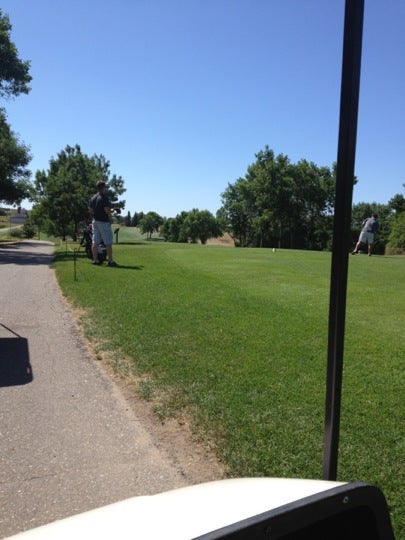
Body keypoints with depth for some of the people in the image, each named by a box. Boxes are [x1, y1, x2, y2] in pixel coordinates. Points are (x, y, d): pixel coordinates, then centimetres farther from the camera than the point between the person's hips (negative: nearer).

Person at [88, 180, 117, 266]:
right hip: (104, 222, -8)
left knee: (95, 242, 7)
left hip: (95, 221, 8)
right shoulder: (104, 197, -14)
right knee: (108, 242, -2)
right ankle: (110, 261, -2)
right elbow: (107, 211, -20)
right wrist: (112, 210, 0)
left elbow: (90, 210, 12)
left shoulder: (93, 198, 10)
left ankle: (95, 260, 9)